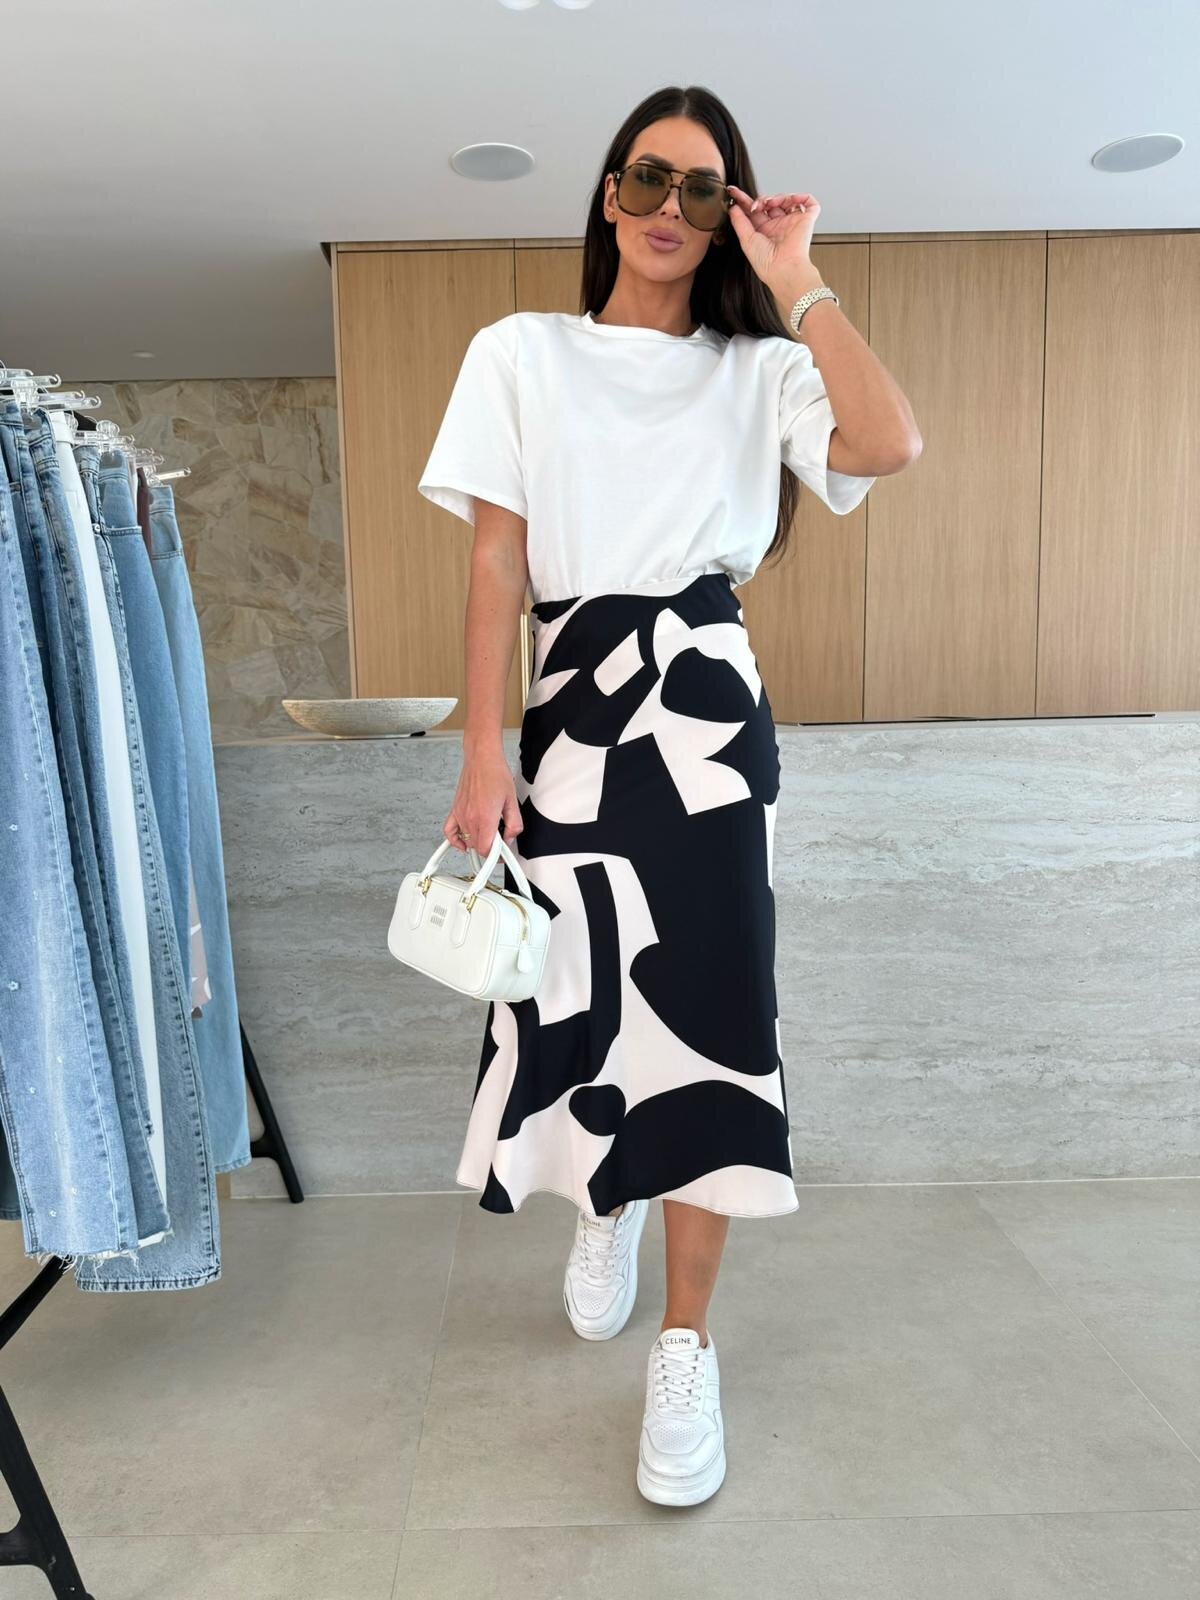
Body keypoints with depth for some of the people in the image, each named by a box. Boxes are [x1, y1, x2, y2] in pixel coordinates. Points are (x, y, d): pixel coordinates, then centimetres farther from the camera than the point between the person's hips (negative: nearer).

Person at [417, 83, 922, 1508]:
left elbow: (891, 443, -10)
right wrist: (483, 750, -7)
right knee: (570, 987, 7)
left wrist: (795, 281, -2)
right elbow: (495, 561, 2)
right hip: (571, 707, 1)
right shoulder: (521, 353, 11)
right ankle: (606, 1206, 42)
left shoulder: (758, 370, 11)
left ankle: (685, 1352, 15)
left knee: (708, 1001, -2)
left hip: (705, 711, 0)